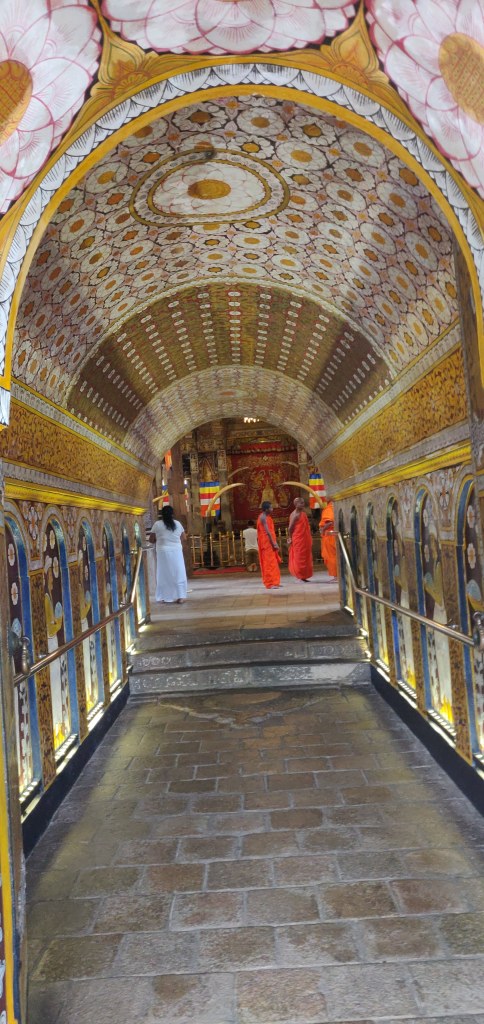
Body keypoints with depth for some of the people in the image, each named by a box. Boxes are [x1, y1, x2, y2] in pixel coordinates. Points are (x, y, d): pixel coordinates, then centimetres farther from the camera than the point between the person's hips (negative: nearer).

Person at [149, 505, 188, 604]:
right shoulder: (178, 523, 4)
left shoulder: (157, 524, -4)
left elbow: (151, 540, 1)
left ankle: (166, 598, 7)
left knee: (165, 574, 5)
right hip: (176, 551, 2)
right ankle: (180, 597, 7)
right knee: (178, 574, 7)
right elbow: (183, 538, 12)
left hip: (163, 551, -2)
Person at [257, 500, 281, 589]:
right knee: (269, 563, -8)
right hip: (266, 543, -10)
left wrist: (274, 543, 13)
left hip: (270, 542, 10)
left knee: (273, 563, 12)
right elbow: (267, 532, -21)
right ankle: (270, 583, -6)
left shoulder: (267, 517, 15)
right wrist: (274, 543, -22)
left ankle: (274, 582, 18)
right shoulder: (263, 517, -15)